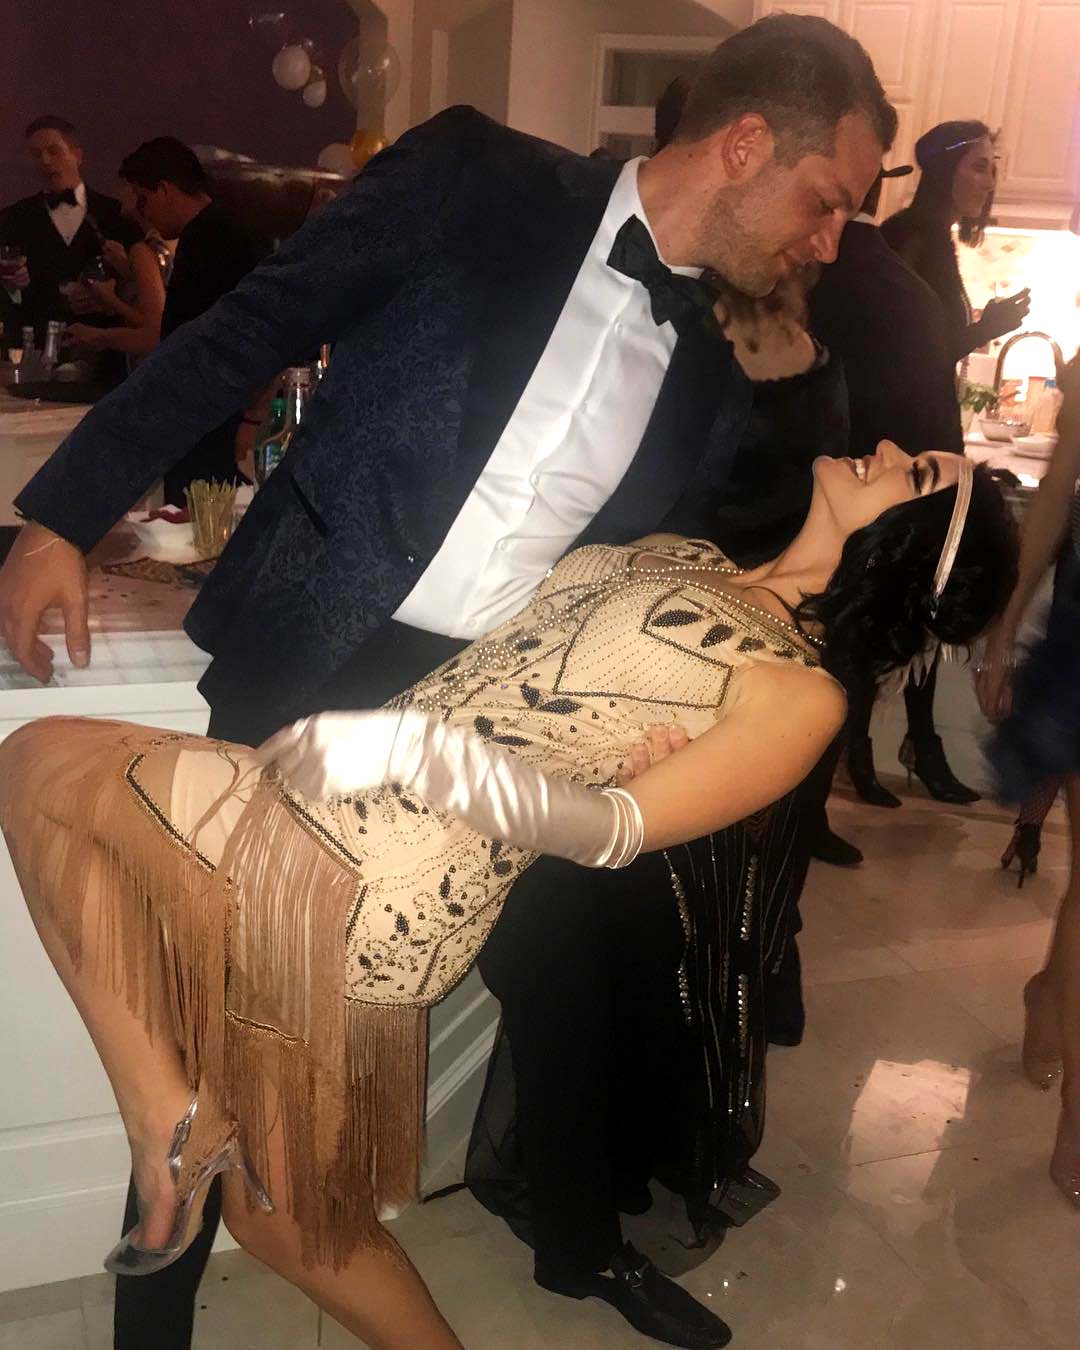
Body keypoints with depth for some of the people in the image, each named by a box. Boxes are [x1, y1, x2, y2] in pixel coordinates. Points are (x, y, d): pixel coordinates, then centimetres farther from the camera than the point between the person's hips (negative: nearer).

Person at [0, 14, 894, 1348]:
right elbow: (245, 332, -6)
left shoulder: (707, 374, 7)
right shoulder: (481, 181, -6)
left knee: (565, 978, 14)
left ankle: (584, 1233, 44)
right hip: (308, 676, -4)